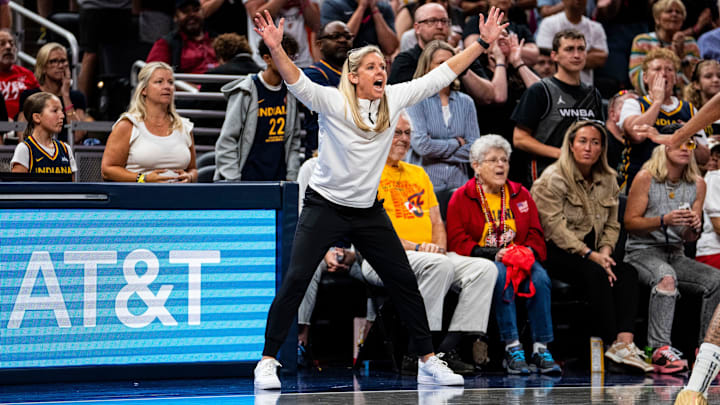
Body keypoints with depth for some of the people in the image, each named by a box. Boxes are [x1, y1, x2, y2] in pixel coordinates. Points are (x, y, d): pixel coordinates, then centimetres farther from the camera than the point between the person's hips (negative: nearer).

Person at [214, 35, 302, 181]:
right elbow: (227, 140, -6)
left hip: (279, 180, 5)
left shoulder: (289, 92, 10)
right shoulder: (245, 93, -6)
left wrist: (291, 175, 8)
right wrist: (232, 181, -10)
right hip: (248, 178, -5)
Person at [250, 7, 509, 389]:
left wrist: (482, 42, 3)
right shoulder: (332, 101, -13)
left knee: (404, 281, 6)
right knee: (296, 279, -12)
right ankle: (267, 362, -4)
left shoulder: (394, 99, 1)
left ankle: (428, 361, 17)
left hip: (368, 210, 5)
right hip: (325, 204, -5)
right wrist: (276, 49, -47)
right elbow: (297, 82, -29)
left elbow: (440, 75, 5)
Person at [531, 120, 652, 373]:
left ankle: (625, 341, -38)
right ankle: (610, 342, -32)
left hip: (591, 253, 6)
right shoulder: (553, 179, -7)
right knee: (597, 275, -33)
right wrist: (590, 255, -21)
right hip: (556, 254, -6)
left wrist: (605, 250, -9)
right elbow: (555, 228, -15)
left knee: (628, 274, -22)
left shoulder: (608, 180, 13)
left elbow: (612, 225, 14)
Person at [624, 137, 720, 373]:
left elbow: (690, 238, 12)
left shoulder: (697, 184, 9)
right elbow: (630, 223, -8)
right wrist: (664, 220, -21)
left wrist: (694, 228, -12)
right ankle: (660, 349, -45)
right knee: (666, 277, -37)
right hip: (642, 252, -5)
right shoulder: (645, 179, -5)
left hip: (676, 254, 5)